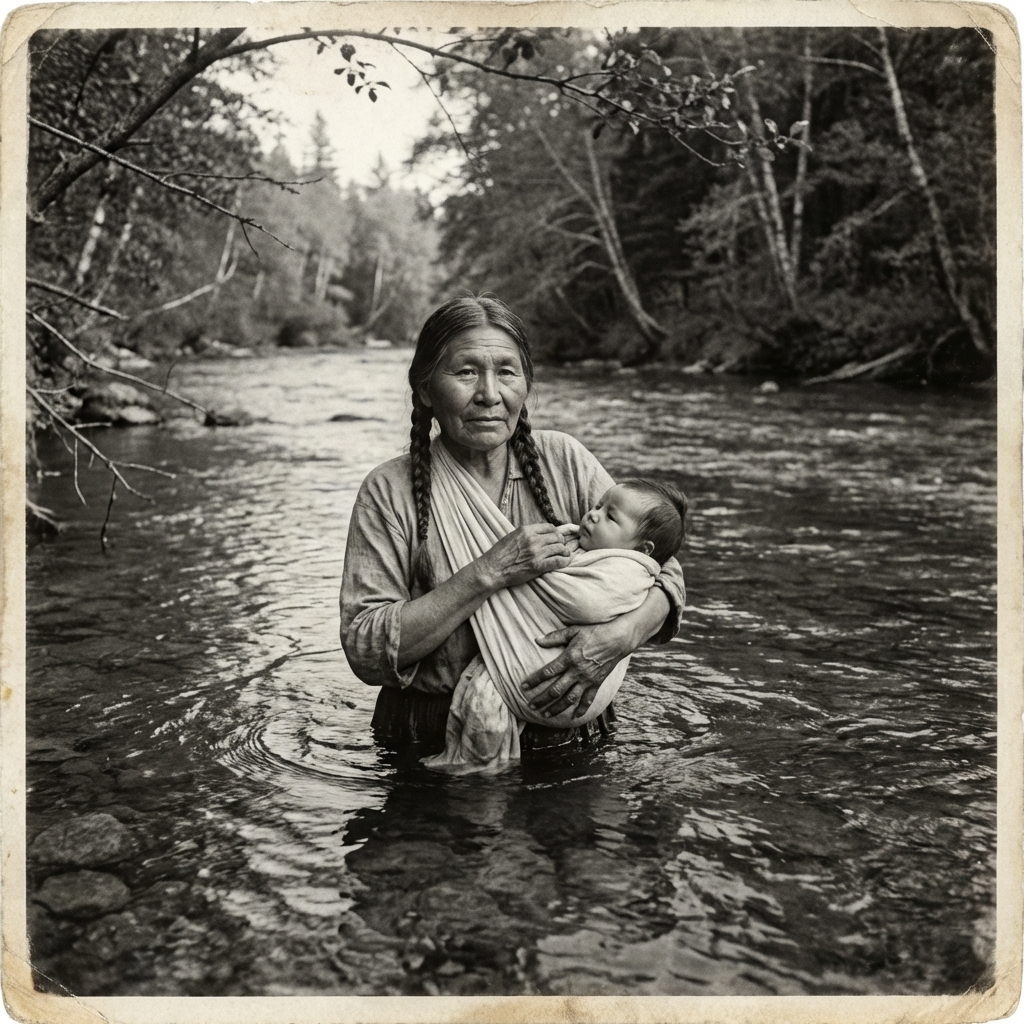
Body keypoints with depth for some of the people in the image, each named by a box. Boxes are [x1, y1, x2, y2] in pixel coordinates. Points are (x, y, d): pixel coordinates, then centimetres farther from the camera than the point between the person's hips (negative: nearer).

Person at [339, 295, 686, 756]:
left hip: (565, 732, 1)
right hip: (433, 743, -1)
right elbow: (365, 652, -12)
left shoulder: (563, 460, 2)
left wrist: (621, 633, -18)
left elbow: (663, 572, 5)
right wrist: (489, 574, -20)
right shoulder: (390, 492, -4)